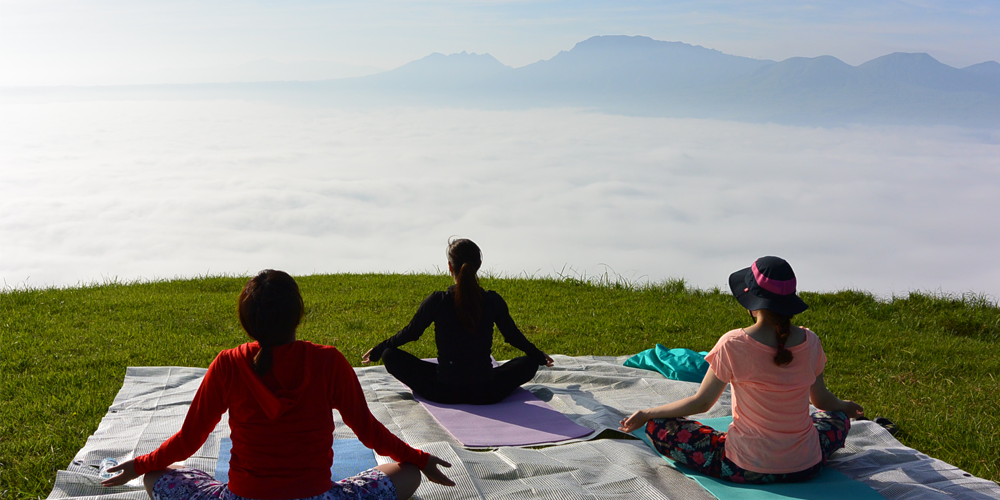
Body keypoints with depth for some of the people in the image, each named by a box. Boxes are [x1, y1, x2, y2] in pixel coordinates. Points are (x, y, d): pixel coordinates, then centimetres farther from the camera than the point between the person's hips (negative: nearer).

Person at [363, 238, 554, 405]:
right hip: (486, 395, 2)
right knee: (529, 363, 25)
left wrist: (377, 351, 23)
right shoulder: (493, 301, -5)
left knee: (390, 355, 15)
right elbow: (513, 336, 11)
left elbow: (410, 333, 4)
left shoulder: (437, 302, -10)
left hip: (444, 394, -1)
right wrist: (540, 356, 31)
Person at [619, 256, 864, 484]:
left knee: (658, 427, 4)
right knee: (838, 417, 34)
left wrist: (646, 414, 3)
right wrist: (844, 406, 32)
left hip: (748, 469, -3)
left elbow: (701, 402, -10)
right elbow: (822, 400, 8)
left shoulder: (733, 344, -18)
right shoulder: (809, 342, -7)